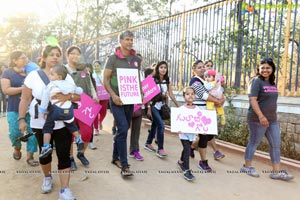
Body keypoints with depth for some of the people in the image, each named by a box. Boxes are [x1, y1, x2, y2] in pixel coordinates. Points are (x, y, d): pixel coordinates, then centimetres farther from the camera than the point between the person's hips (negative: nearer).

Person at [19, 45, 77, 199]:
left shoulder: (66, 76, 3)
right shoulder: (33, 75, -1)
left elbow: (78, 96, -1)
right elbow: (25, 100, 1)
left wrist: (68, 96, -22)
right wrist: (22, 119, -4)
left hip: (62, 123, 0)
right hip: (40, 124, 0)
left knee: (64, 155, -3)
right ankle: (47, 177, 43)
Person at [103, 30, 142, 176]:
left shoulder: (137, 59, 9)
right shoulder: (113, 58, -5)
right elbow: (105, 80, -5)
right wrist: (113, 95, -19)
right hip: (117, 100, -5)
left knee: (123, 130, 13)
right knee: (123, 129, -13)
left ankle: (115, 157, 30)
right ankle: (124, 165, -5)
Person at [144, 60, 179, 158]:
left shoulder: (167, 81, 5)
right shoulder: (153, 79, -10)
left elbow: (171, 94, 5)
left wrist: (178, 106, 1)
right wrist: (148, 109, -16)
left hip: (161, 106, 6)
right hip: (153, 105, -6)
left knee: (155, 125, 13)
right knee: (161, 125, -14)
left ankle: (148, 144, 31)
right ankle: (160, 149, -5)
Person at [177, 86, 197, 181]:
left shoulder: (197, 109, 0)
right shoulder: (181, 109, -11)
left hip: (192, 133, 5)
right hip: (183, 133, -5)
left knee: (186, 149, 22)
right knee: (187, 150, -11)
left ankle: (181, 162, 47)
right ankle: (186, 171, -5)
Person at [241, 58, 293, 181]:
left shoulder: (273, 83, 13)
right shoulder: (256, 81, -11)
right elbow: (252, 100, -20)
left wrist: (274, 116, 18)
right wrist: (261, 116, -26)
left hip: (272, 119, 8)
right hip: (258, 119, -8)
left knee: (276, 145, 7)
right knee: (254, 143, 3)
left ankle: (276, 171, 15)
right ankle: (247, 166, 19)